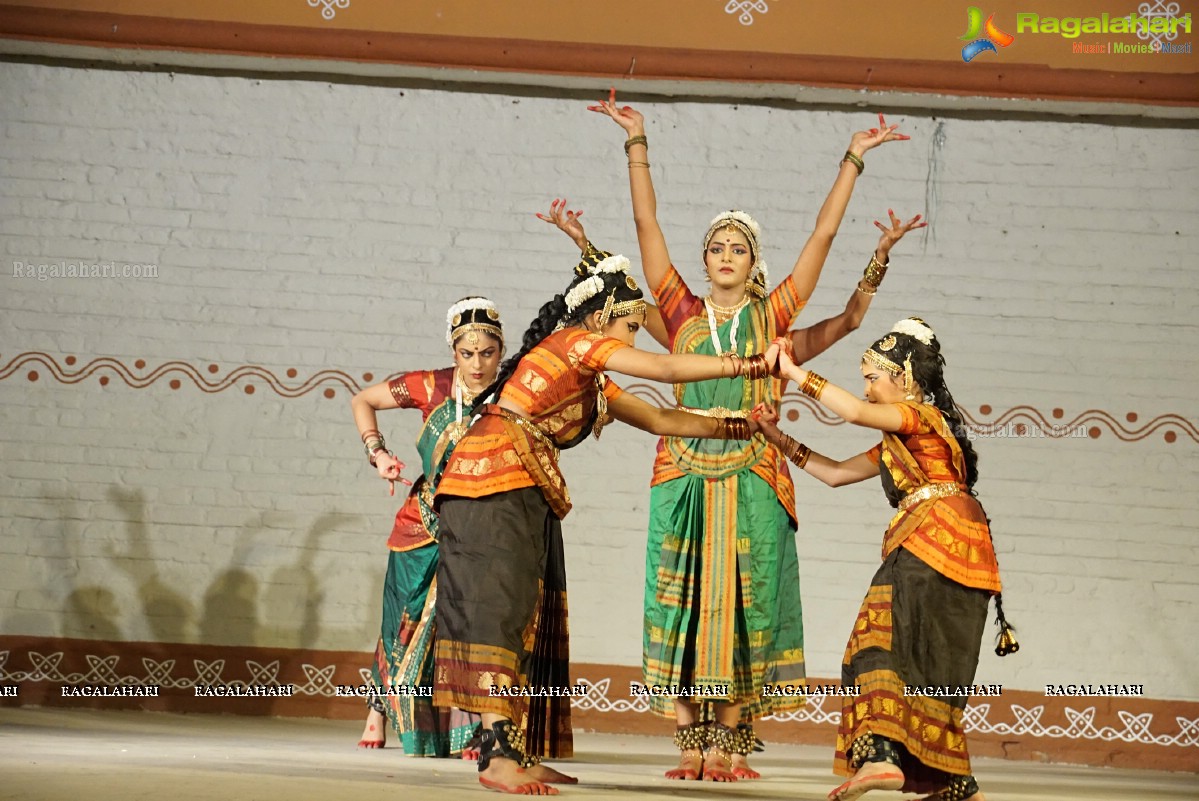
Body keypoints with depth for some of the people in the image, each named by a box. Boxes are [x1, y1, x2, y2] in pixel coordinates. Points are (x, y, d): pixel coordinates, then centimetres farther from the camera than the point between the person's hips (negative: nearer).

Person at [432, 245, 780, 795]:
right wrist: (748, 365, -4)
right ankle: (499, 756, -25)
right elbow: (662, 369, -8)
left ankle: (519, 754, 5)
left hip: (524, 498, 10)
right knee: (500, 606, -17)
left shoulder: (592, 382, 24)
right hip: (495, 481, -10)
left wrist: (737, 428, 22)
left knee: (528, 617, 6)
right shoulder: (575, 340, -2)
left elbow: (658, 419, 24)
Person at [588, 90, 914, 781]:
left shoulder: (773, 317, 10)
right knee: (684, 604, -1)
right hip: (686, 477, 0)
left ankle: (730, 745, 4)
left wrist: (853, 160, 10)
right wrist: (637, 142, 8)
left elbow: (823, 236, 10)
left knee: (741, 606, 0)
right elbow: (647, 225, 9)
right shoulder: (684, 313, 10)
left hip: (752, 480, 0)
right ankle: (692, 747, 2)